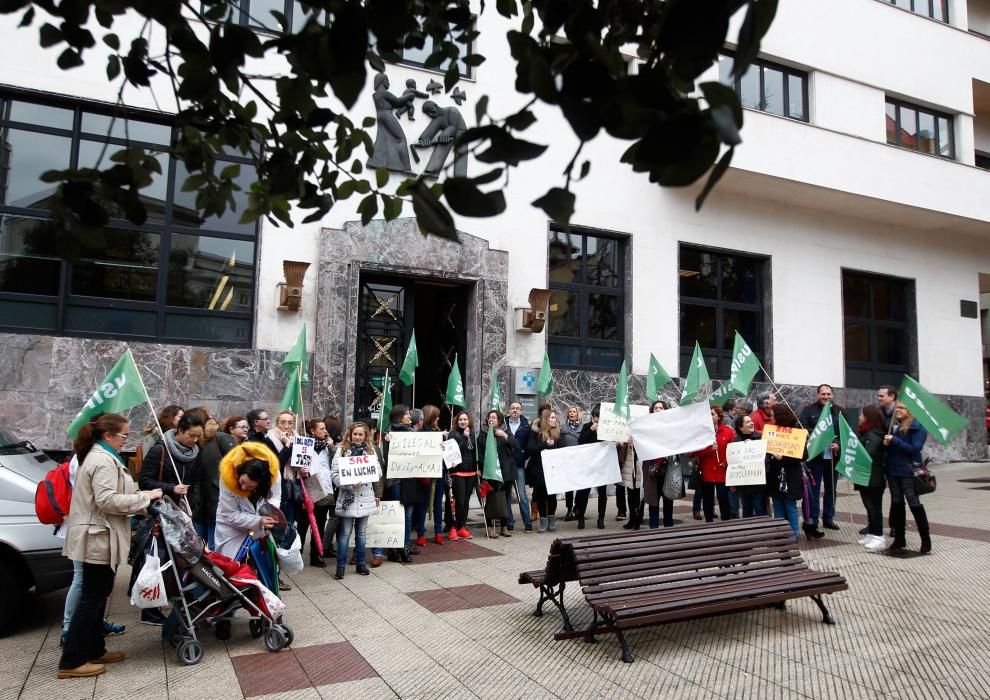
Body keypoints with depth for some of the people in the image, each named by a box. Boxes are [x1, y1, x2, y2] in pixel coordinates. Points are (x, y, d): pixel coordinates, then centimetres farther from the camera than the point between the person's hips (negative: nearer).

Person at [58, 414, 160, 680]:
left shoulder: (98, 456, 15)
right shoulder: (104, 461, -19)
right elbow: (108, 501, -26)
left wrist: (140, 500, 11)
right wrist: (145, 496, -19)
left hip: (99, 537, 11)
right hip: (99, 539, -11)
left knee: (97, 595, 17)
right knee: (91, 597, -3)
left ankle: (94, 650, 27)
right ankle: (71, 662, 5)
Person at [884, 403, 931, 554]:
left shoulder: (918, 426, -8)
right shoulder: (893, 424, 8)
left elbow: (915, 448, -16)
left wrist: (894, 441, -21)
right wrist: (886, 443, -7)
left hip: (908, 471, -6)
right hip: (892, 470, 6)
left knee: (914, 504, -2)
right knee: (896, 504, 11)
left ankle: (926, 540, 9)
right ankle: (899, 539, 19)